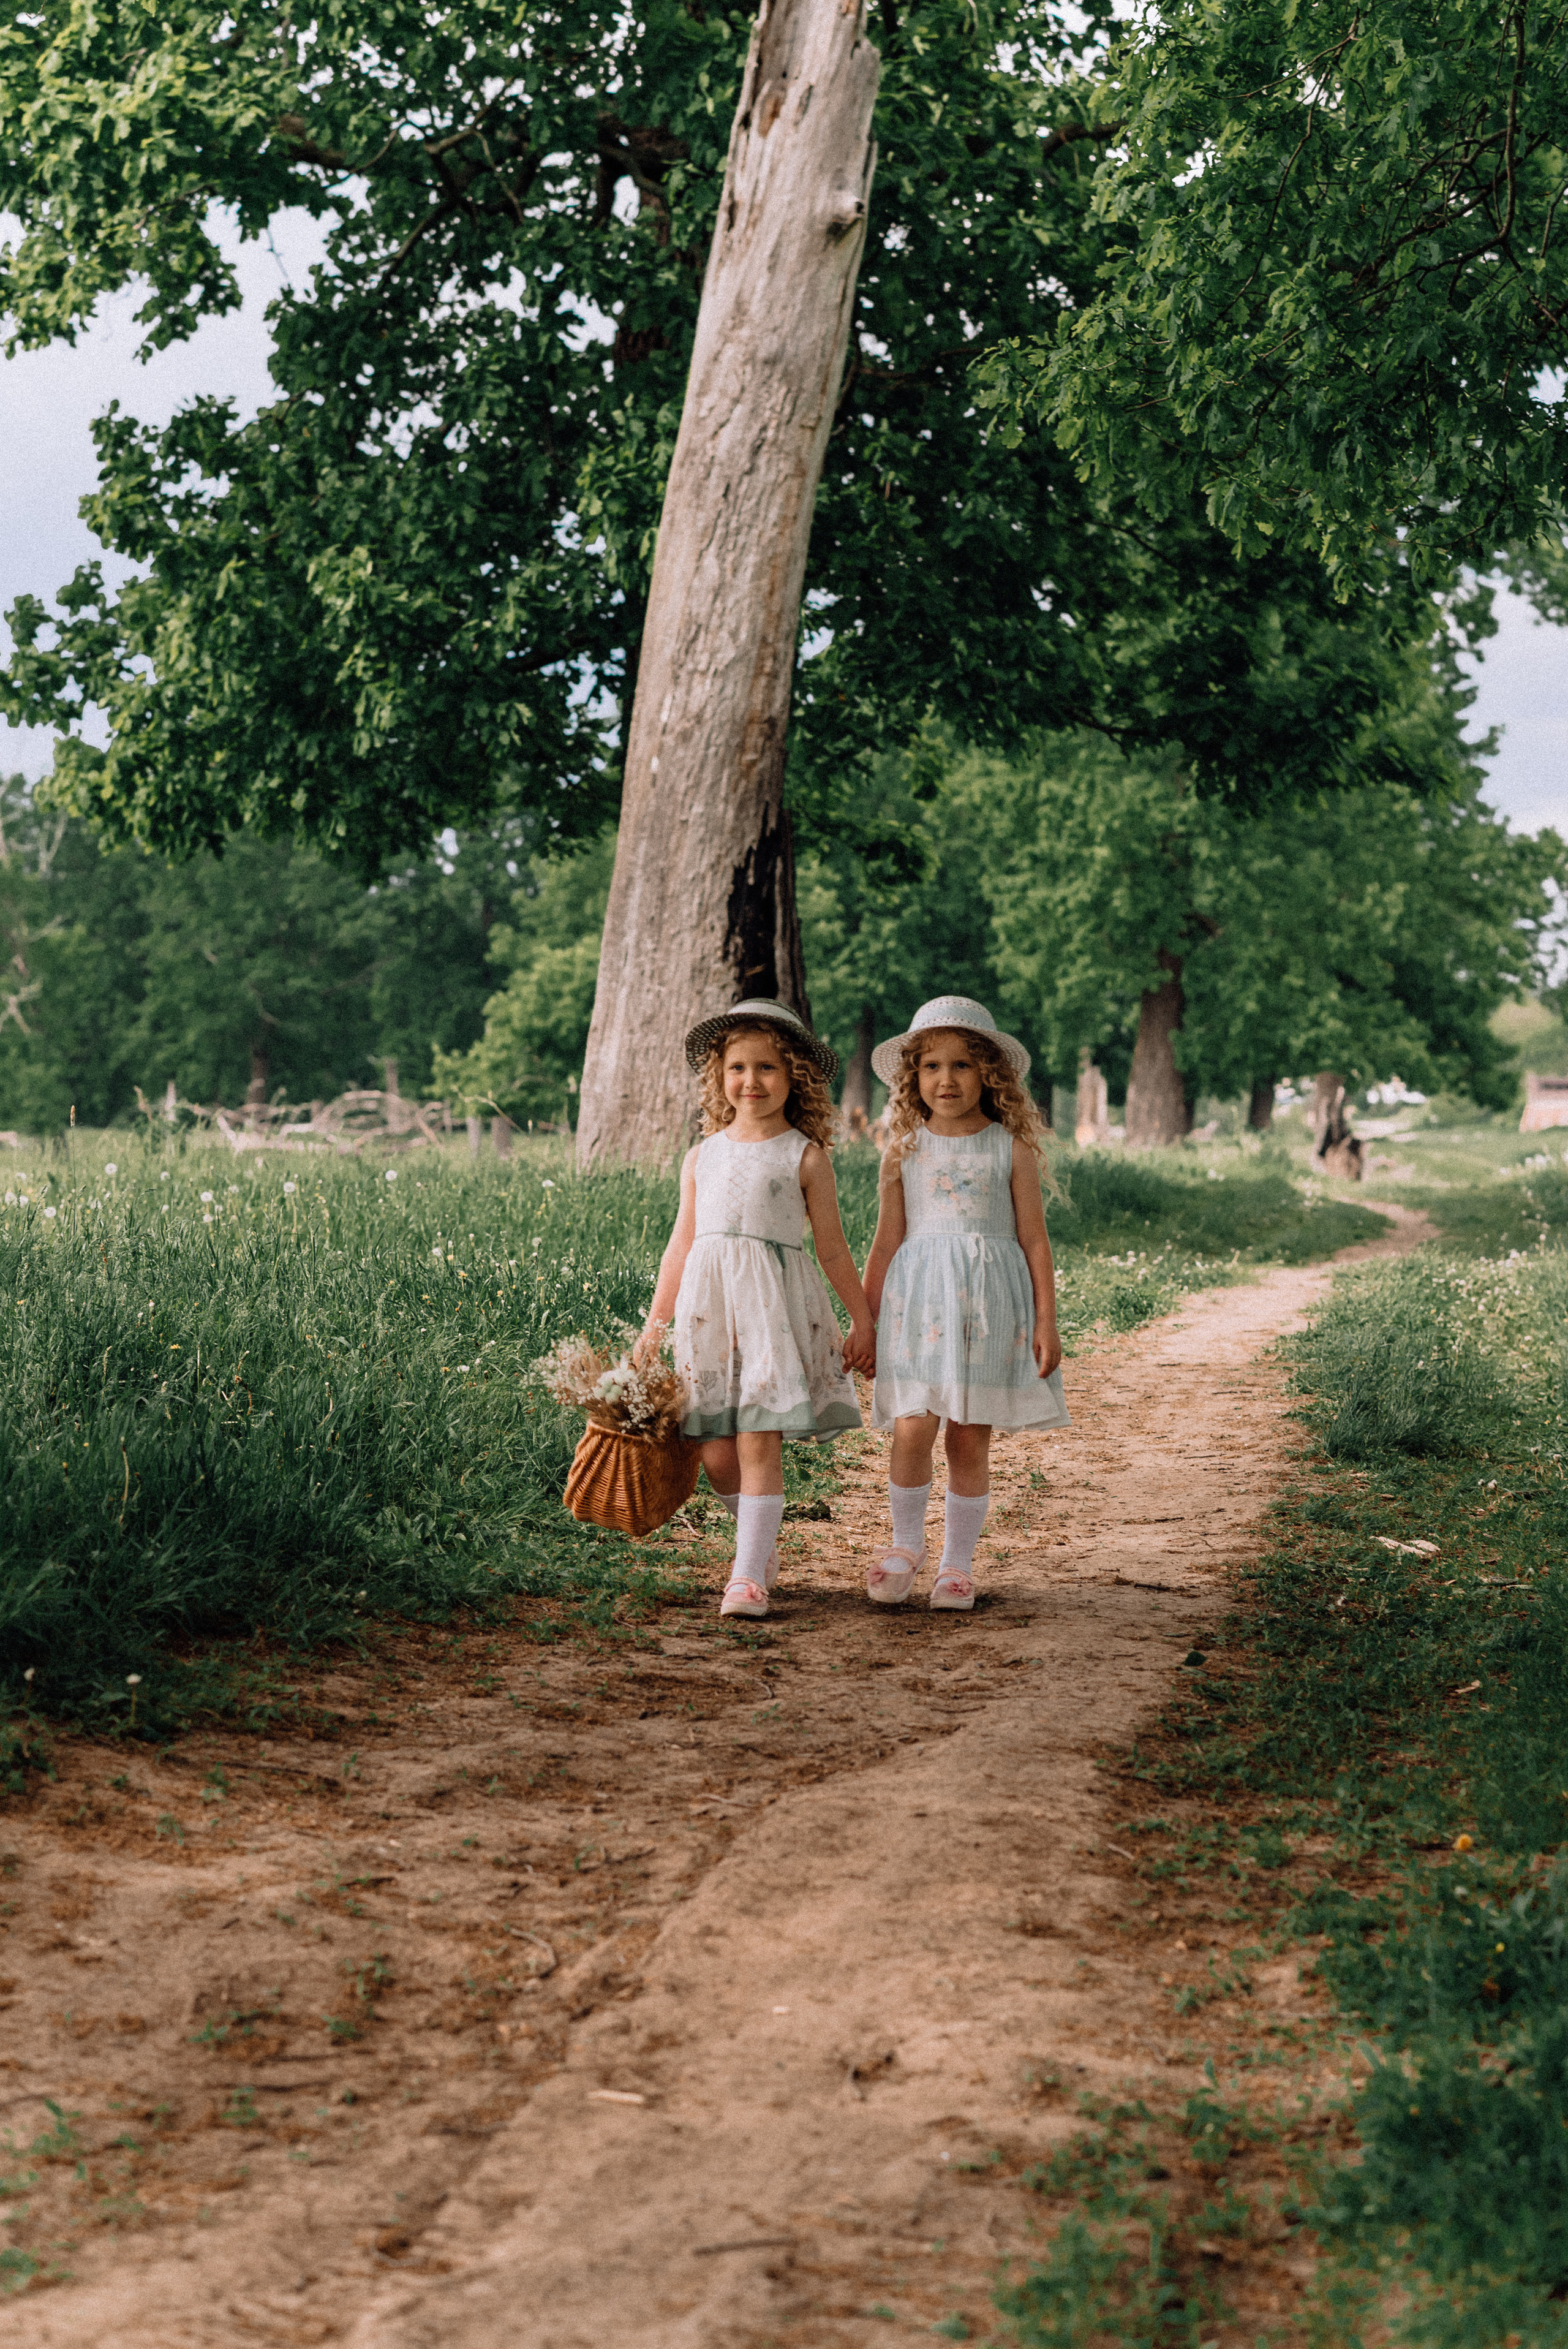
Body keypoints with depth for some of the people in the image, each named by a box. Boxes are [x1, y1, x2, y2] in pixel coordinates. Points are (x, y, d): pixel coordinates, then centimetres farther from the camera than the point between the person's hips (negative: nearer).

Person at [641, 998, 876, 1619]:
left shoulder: (805, 1157, 2)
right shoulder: (703, 1157, 12)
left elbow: (832, 1247, 7)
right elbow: (681, 1245, 17)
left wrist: (863, 1321, 6)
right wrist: (654, 1325, 17)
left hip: (776, 1307, -4)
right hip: (709, 1309, 4)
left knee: (759, 1444, -9)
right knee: (716, 1452, 2)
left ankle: (748, 1576, -6)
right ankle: (762, 1546, 25)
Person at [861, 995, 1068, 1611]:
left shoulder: (1010, 1149, 1)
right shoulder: (904, 1151, 5)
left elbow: (1034, 1239, 4)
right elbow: (887, 1242, 10)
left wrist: (1046, 1322, 0)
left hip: (990, 1299, 0)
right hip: (918, 1296, 0)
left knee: (970, 1440, 3)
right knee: (913, 1430, -10)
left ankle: (957, 1561, 17)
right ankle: (906, 1543, 13)